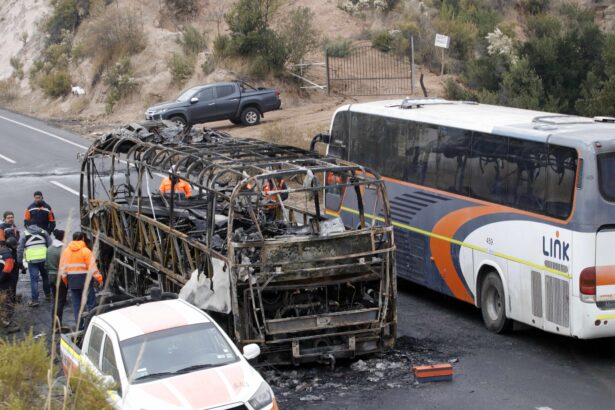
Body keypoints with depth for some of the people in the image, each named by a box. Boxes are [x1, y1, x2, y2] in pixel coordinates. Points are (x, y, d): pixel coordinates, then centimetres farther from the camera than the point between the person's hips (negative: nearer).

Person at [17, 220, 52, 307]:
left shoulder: (25, 234, 5)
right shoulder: (43, 232, 11)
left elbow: (20, 249, 3)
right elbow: (50, 245, 8)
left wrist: (19, 261, 10)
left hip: (32, 260, -2)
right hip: (44, 258, 2)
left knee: (34, 279, -1)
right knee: (45, 277, 21)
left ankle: (35, 300, -4)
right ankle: (48, 294, 32)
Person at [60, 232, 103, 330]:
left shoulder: (66, 251, 5)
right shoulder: (85, 251, -10)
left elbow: (62, 268, 7)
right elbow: (92, 267, -13)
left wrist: (65, 281, 16)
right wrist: (99, 279, -7)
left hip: (72, 281, 4)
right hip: (84, 279, -4)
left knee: (76, 303, 11)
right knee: (91, 302, 1)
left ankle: (79, 325, 12)